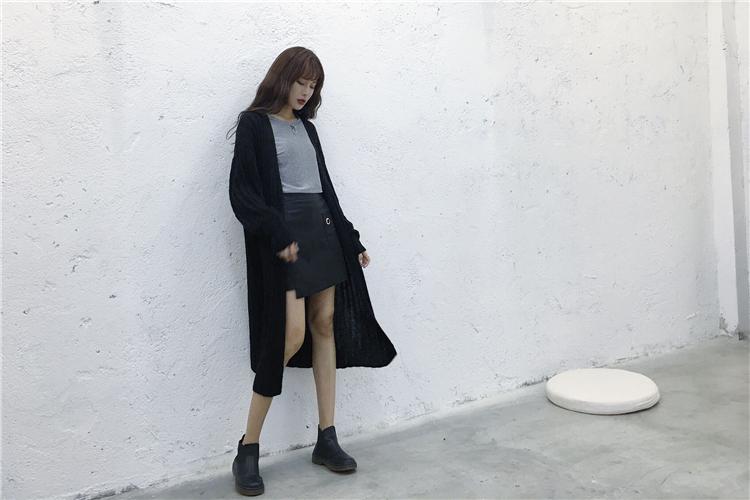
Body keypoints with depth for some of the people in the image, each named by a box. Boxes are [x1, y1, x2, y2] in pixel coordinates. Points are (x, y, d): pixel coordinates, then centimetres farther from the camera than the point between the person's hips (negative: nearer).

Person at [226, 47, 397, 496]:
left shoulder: (307, 127, 18)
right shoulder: (255, 123, -1)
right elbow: (242, 191, -10)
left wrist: (351, 240, 16)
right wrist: (278, 235, -21)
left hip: (321, 230, 7)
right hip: (284, 236, -7)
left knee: (325, 325, 4)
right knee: (292, 334, -15)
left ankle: (327, 439, 13)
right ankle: (248, 451, -2)